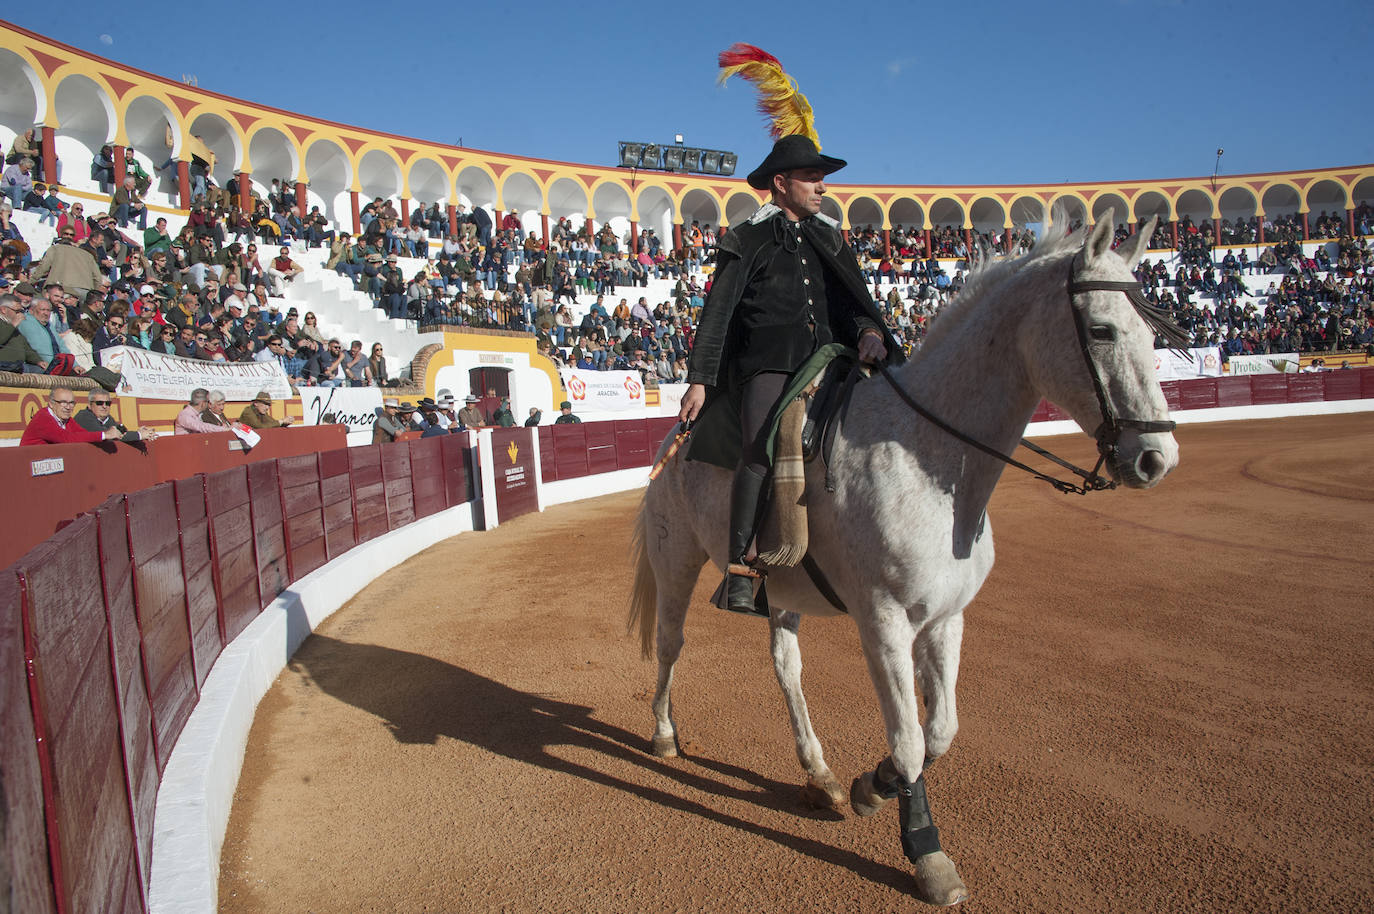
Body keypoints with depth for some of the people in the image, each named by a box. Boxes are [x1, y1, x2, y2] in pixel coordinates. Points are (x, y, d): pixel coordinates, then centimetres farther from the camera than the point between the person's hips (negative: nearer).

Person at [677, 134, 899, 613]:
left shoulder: (830, 237, 25)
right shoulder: (746, 241, 9)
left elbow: (855, 297, 19)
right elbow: (717, 314, 6)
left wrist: (871, 330, -5)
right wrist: (699, 380, -2)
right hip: (765, 364, -5)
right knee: (762, 450, -30)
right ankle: (738, 572, -26)